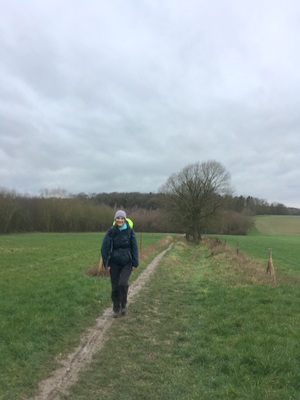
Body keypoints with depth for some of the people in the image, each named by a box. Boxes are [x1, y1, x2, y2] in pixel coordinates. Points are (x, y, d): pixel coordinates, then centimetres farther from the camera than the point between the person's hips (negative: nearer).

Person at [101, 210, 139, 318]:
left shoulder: (130, 231, -6)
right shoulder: (111, 231, -7)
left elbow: (134, 248, -2)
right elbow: (104, 248, -5)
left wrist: (135, 263, -3)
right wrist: (106, 263, -6)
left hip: (127, 263, -1)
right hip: (114, 263, 1)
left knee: (123, 283, -15)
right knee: (115, 286, 7)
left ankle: (123, 304, 13)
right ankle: (116, 308, 27)